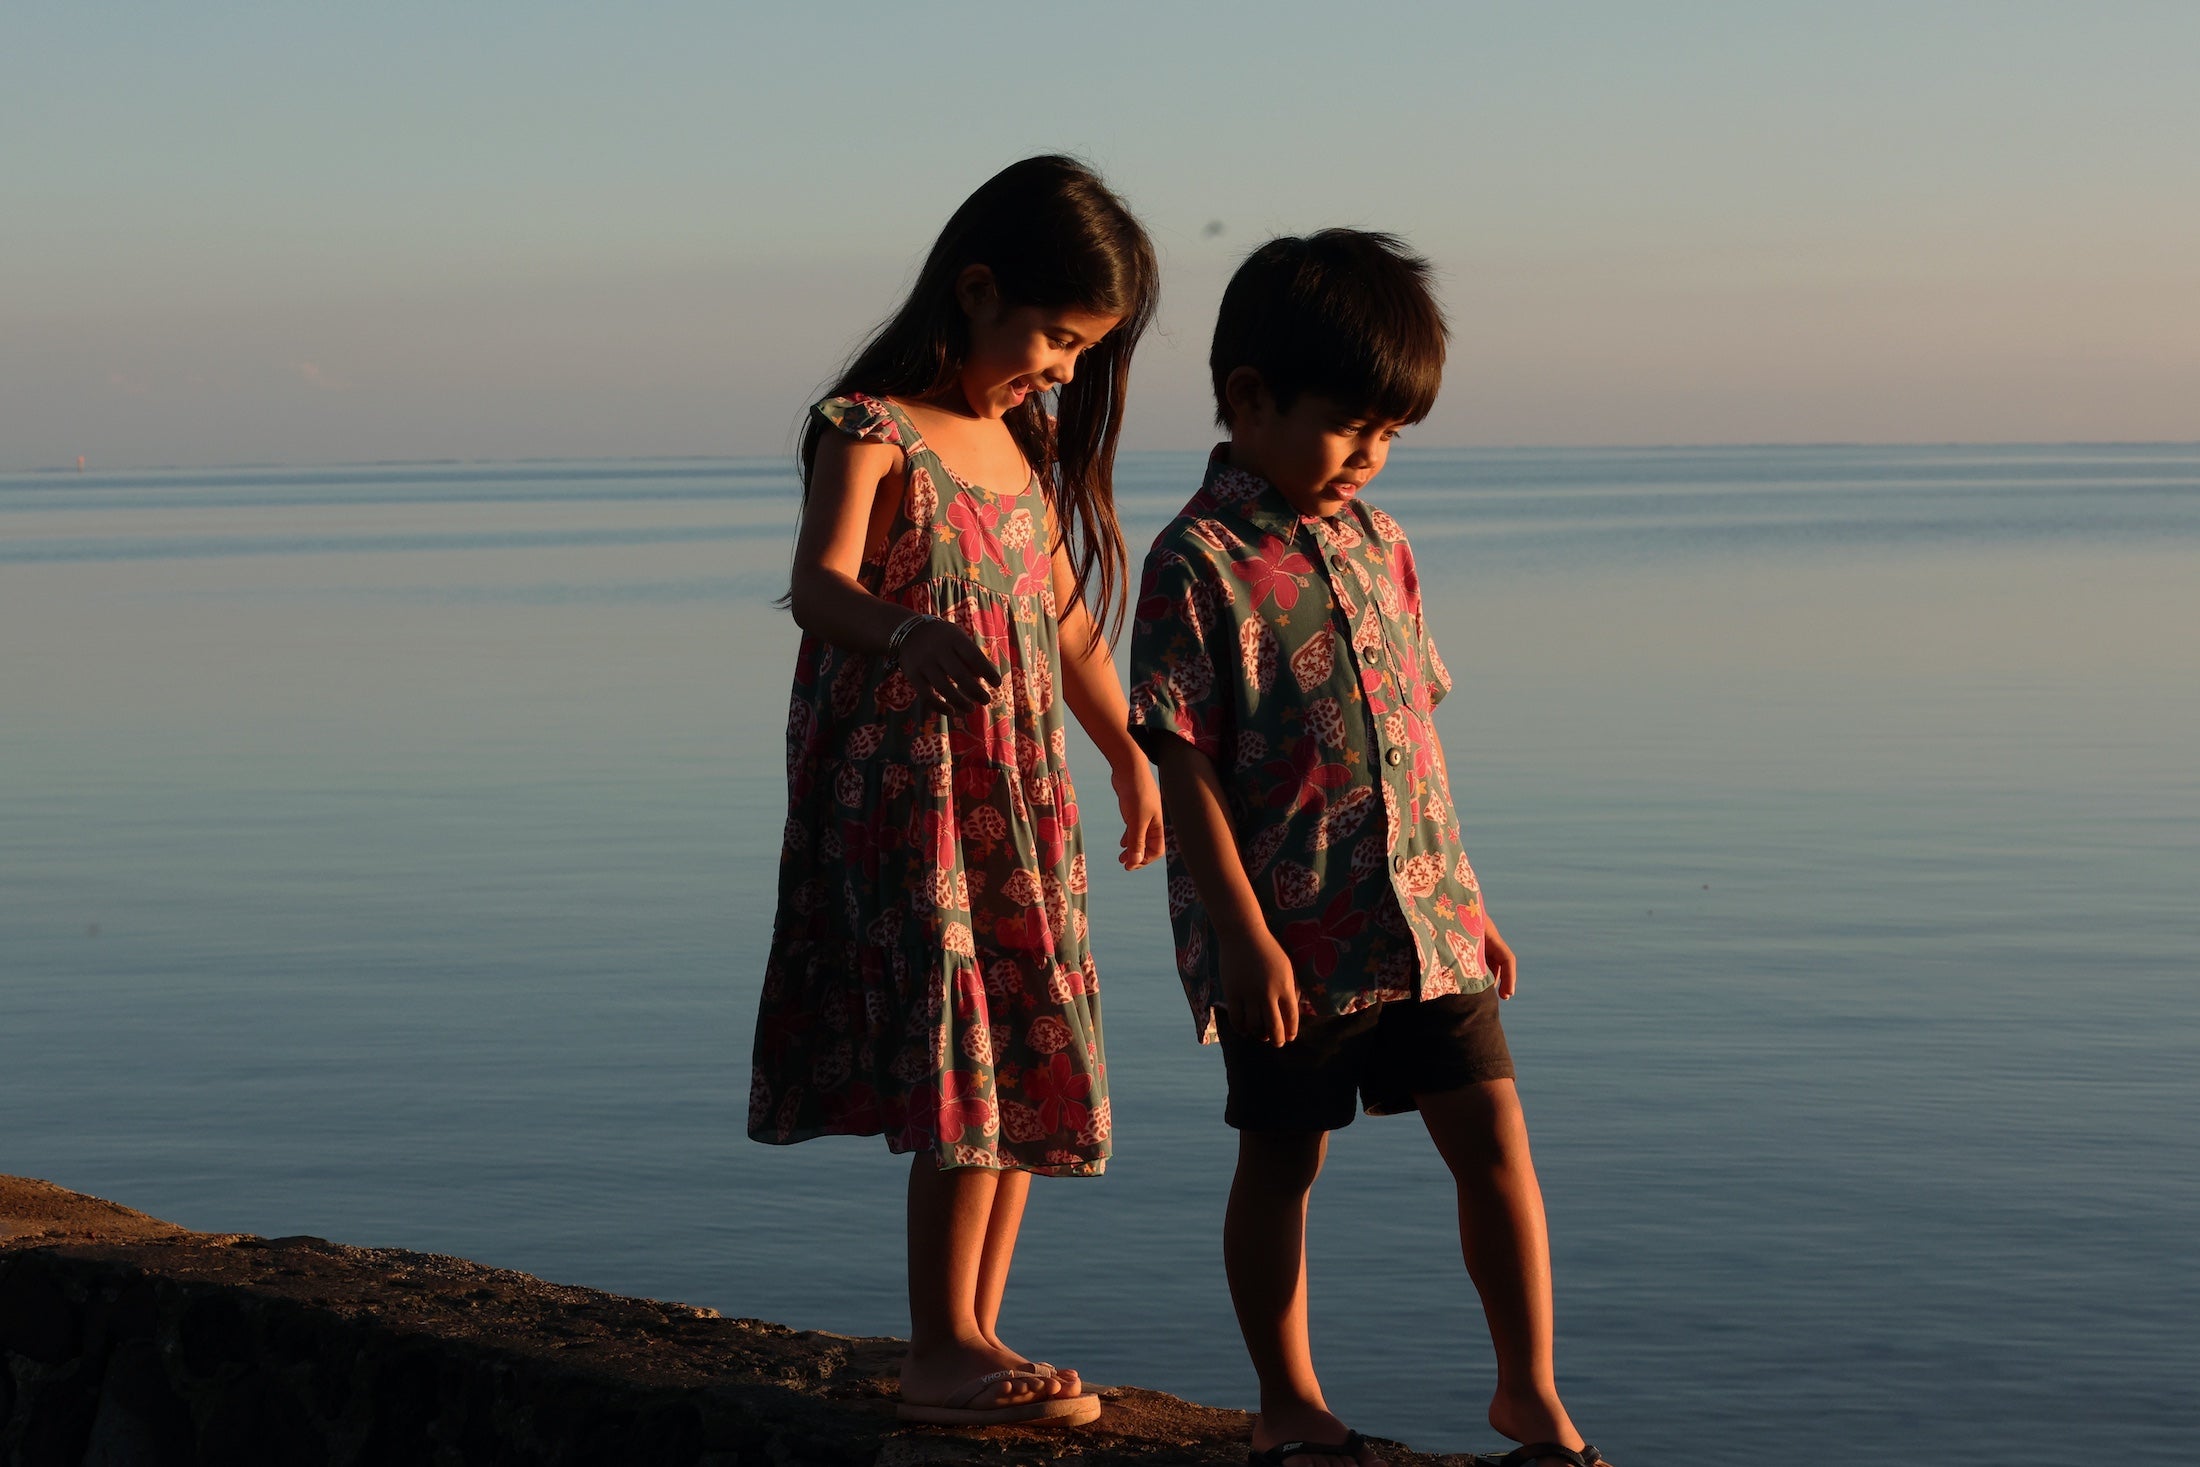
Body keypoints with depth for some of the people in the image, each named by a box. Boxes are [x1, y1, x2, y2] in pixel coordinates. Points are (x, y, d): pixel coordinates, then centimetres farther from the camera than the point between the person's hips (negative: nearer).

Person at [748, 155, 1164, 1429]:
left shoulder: (1028, 444, 13)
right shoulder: (871, 432, -11)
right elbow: (818, 587, -29)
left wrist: (1131, 757, 31)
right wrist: (907, 635, -50)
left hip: (1022, 802, 8)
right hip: (903, 797, -8)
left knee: (1032, 1072, 8)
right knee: (966, 1062, -13)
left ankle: (974, 1340, 16)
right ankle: (943, 1351, -6)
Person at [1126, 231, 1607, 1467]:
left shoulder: (1379, 544, 10)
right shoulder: (1199, 565, -10)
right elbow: (1185, 768, -13)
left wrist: (1467, 902, 16)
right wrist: (1244, 937, -17)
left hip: (1423, 919, 6)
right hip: (1291, 937, -5)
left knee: (1494, 1133, 3)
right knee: (1282, 1164, 8)